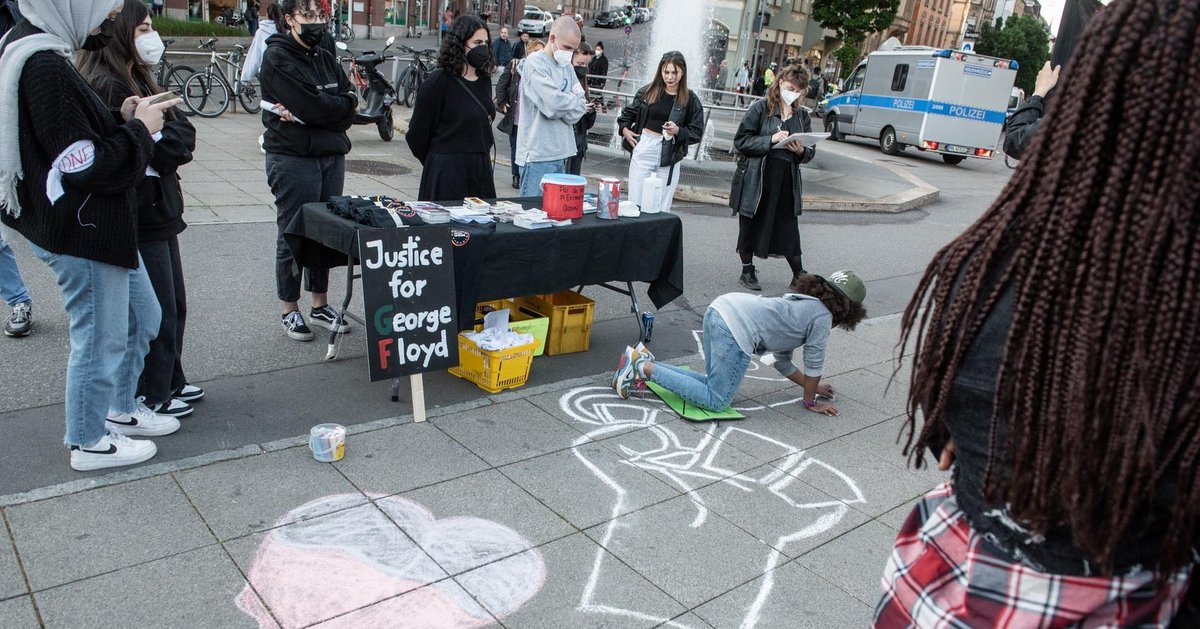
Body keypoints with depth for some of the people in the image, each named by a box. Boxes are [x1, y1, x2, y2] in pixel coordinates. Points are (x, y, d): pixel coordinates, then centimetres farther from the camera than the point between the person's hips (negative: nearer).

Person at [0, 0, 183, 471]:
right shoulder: (43, 67, -23)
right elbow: (86, 165, -24)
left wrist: (122, 119, 0)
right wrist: (139, 128, -11)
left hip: (96, 225, 10)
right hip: (81, 234, -10)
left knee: (141, 316, 22)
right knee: (100, 338, 5)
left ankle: (121, 410, 38)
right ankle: (90, 443, 23)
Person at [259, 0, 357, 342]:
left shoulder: (326, 59, 14)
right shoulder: (277, 58, -6)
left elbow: (349, 109, 1)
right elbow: (312, 107, -19)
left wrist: (305, 114, -13)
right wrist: (342, 103, -2)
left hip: (332, 156, 6)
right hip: (293, 159, -6)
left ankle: (320, 303, 23)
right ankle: (290, 310, 13)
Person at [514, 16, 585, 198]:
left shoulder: (567, 67, 14)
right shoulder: (535, 63, -9)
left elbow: (577, 111, 8)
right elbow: (553, 104, -20)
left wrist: (563, 104, -11)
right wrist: (573, 100, -1)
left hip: (561, 153, 7)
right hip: (538, 154, -7)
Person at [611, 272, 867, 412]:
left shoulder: (801, 304, 31)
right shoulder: (823, 317, 5)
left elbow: (783, 364, 34)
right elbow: (814, 363, 8)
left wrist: (811, 386, 39)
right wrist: (810, 401, 22)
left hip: (720, 308, 10)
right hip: (735, 328, -10)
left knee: (715, 384, 17)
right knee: (717, 401, -3)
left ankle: (645, 363, 8)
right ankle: (643, 367, -10)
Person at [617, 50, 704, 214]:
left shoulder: (690, 100, -3)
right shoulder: (648, 91, 4)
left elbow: (697, 132, -1)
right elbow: (628, 113, 18)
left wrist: (678, 131, -17)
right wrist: (625, 130, 3)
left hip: (669, 156, -1)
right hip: (643, 151, 2)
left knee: (661, 208, 4)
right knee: (635, 203, 5)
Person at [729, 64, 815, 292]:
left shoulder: (802, 116, 11)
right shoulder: (761, 108, -2)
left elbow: (810, 152, 14)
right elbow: (741, 141, -8)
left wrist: (802, 151, -9)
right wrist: (771, 139, -18)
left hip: (787, 181, 3)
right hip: (756, 179, -3)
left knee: (788, 227, 6)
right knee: (750, 224, 7)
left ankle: (799, 275, 18)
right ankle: (748, 271, 22)